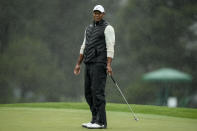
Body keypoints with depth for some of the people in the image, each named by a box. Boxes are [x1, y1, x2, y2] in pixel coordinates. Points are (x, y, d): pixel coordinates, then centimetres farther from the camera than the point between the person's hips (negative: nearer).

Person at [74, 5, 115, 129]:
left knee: (97, 91, -12)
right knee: (88, 92, 7)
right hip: (89, 63, 8)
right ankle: (95, 119, 14)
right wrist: (78, 64, 18)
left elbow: (110, 47, -13)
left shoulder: (107, 28, -4)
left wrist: (109, 65, -22)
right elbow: (84, 47, 23)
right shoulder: (89, 28, 20)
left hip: (100, 64, -8)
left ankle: (101, 122, -10)